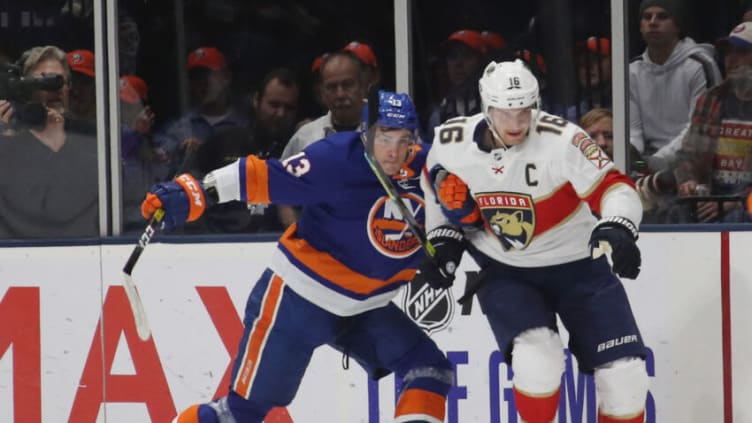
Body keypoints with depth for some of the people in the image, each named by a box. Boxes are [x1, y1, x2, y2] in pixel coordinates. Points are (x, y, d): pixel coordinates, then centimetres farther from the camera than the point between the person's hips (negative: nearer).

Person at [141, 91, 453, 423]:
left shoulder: (424, 170, -5)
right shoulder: (338, 158, -22)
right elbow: (263, 177, -22)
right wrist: (196, 192, -31)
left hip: (363, 308, 6)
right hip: (297, 296, -6)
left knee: (430, 370, -6)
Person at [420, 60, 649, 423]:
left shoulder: (560, 140, -23)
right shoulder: (451, 143, -13)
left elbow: (615, 188, -25)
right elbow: (437, 187, 10)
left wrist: (617, 228, -44)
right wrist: (443, 239, 2)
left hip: (577, 265, -1)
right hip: (504, 272, 1)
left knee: (625, 373, -6)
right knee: (536, 358, -25)